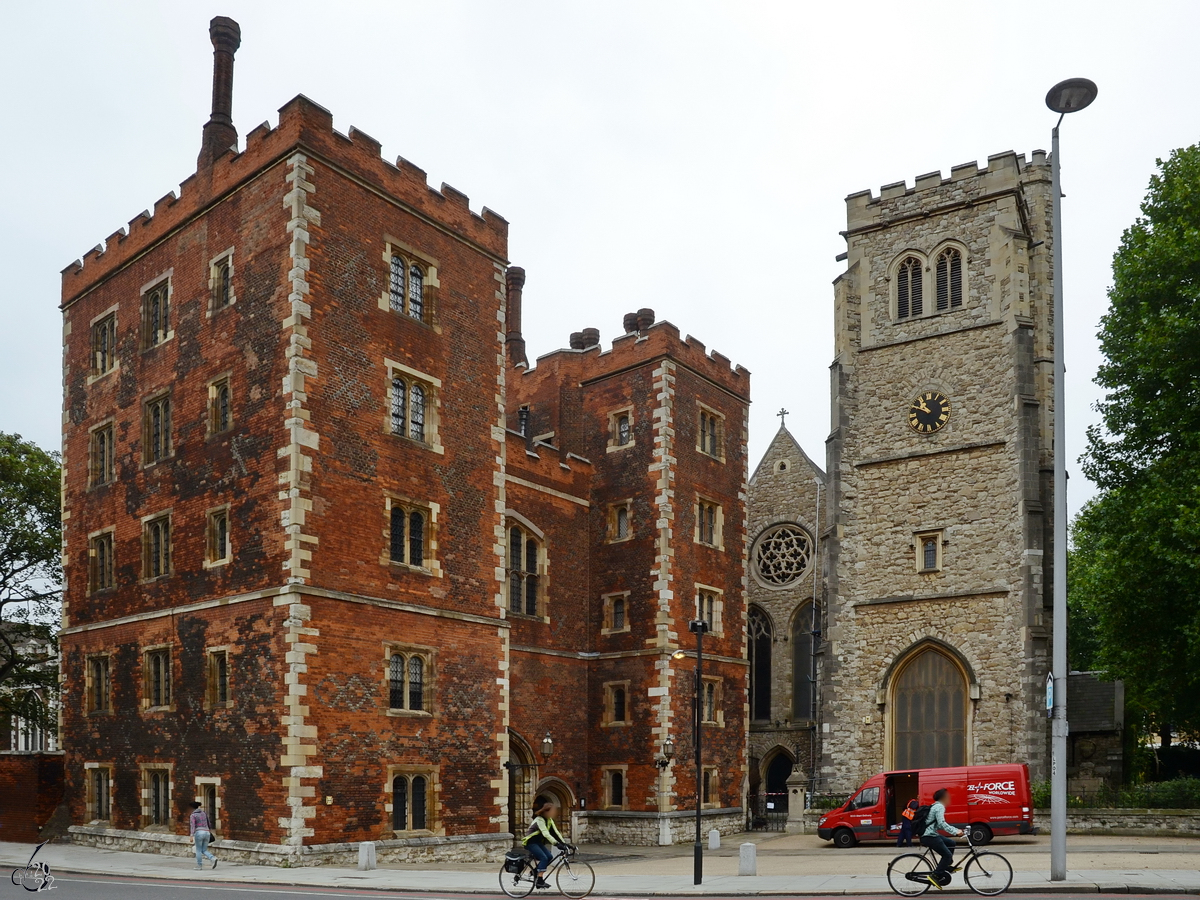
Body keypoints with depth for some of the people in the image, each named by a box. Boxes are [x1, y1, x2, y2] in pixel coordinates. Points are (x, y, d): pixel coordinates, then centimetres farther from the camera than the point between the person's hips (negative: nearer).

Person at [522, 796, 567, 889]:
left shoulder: (549, 820, 3)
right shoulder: (539, 820, -24)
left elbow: (556, 832, 0)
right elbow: (546, 834, -35)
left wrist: (564, 842, -10)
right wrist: (556, 843, -42)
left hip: (538, 842, 9)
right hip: (530, 842, -9)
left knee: (549, 857, -6)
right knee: (544, 858, -22)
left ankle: (535, 872, 10)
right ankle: (539, 881, -20)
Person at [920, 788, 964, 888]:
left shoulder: (936, 806, 21)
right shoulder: (939, 807, -12)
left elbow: (942, 824, 25)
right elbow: (942, 824, -25)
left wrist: (956, 830, 18)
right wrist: (955, 832, -25)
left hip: (931, 835, 10)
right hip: (929, 837, -10)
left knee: (951, 843, 19)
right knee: (947, 855, -10)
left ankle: (946, 867, 22)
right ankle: (935, 876, -12)